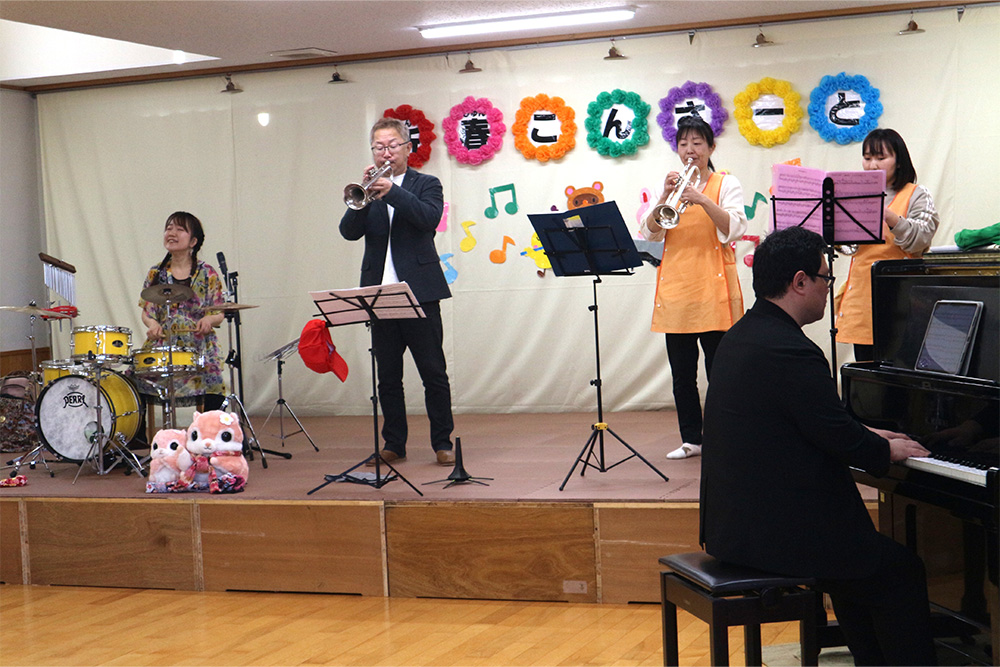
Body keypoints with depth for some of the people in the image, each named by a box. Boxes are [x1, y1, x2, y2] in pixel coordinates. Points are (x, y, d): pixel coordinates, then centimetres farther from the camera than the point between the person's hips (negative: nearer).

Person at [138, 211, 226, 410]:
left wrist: (209, 320, -17)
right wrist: (153, 324, -9)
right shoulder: (156, 274, 9)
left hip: (200, 348, -2)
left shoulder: (207, 274, 4)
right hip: (161, 347, 2)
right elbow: (146, 311, 12)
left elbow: (219, 314, 5)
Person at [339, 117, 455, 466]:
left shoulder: (426, 185, 6)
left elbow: (429, 218, -14)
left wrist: (391, 191, -24)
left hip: (419, 292, -3)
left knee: (434, 373, 0)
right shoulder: (367, 190, 13)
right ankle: (393, 444, 14)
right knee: (387, 376, 7)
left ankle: (443, 443, 8)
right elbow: (349, 231, -1)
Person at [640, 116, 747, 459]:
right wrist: (666, 196, -13)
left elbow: (734, 229, -11)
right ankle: (691, 438, 15)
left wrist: (703, 200, -24)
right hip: (675, 286, 4)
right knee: (681, 372, 7)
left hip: (713, 287, -4)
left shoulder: (726, 184, 4)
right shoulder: (670, 184, 14)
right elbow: (650, 233, 2)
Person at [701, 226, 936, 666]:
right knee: (902, 572, 4)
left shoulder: (741, 337, 10)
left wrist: (867, 436, 22)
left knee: (858, 561, 28)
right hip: (775, 534, -10)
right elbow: (841, 439, -17)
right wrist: (888, 450, 2)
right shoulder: (791, 351, -21)